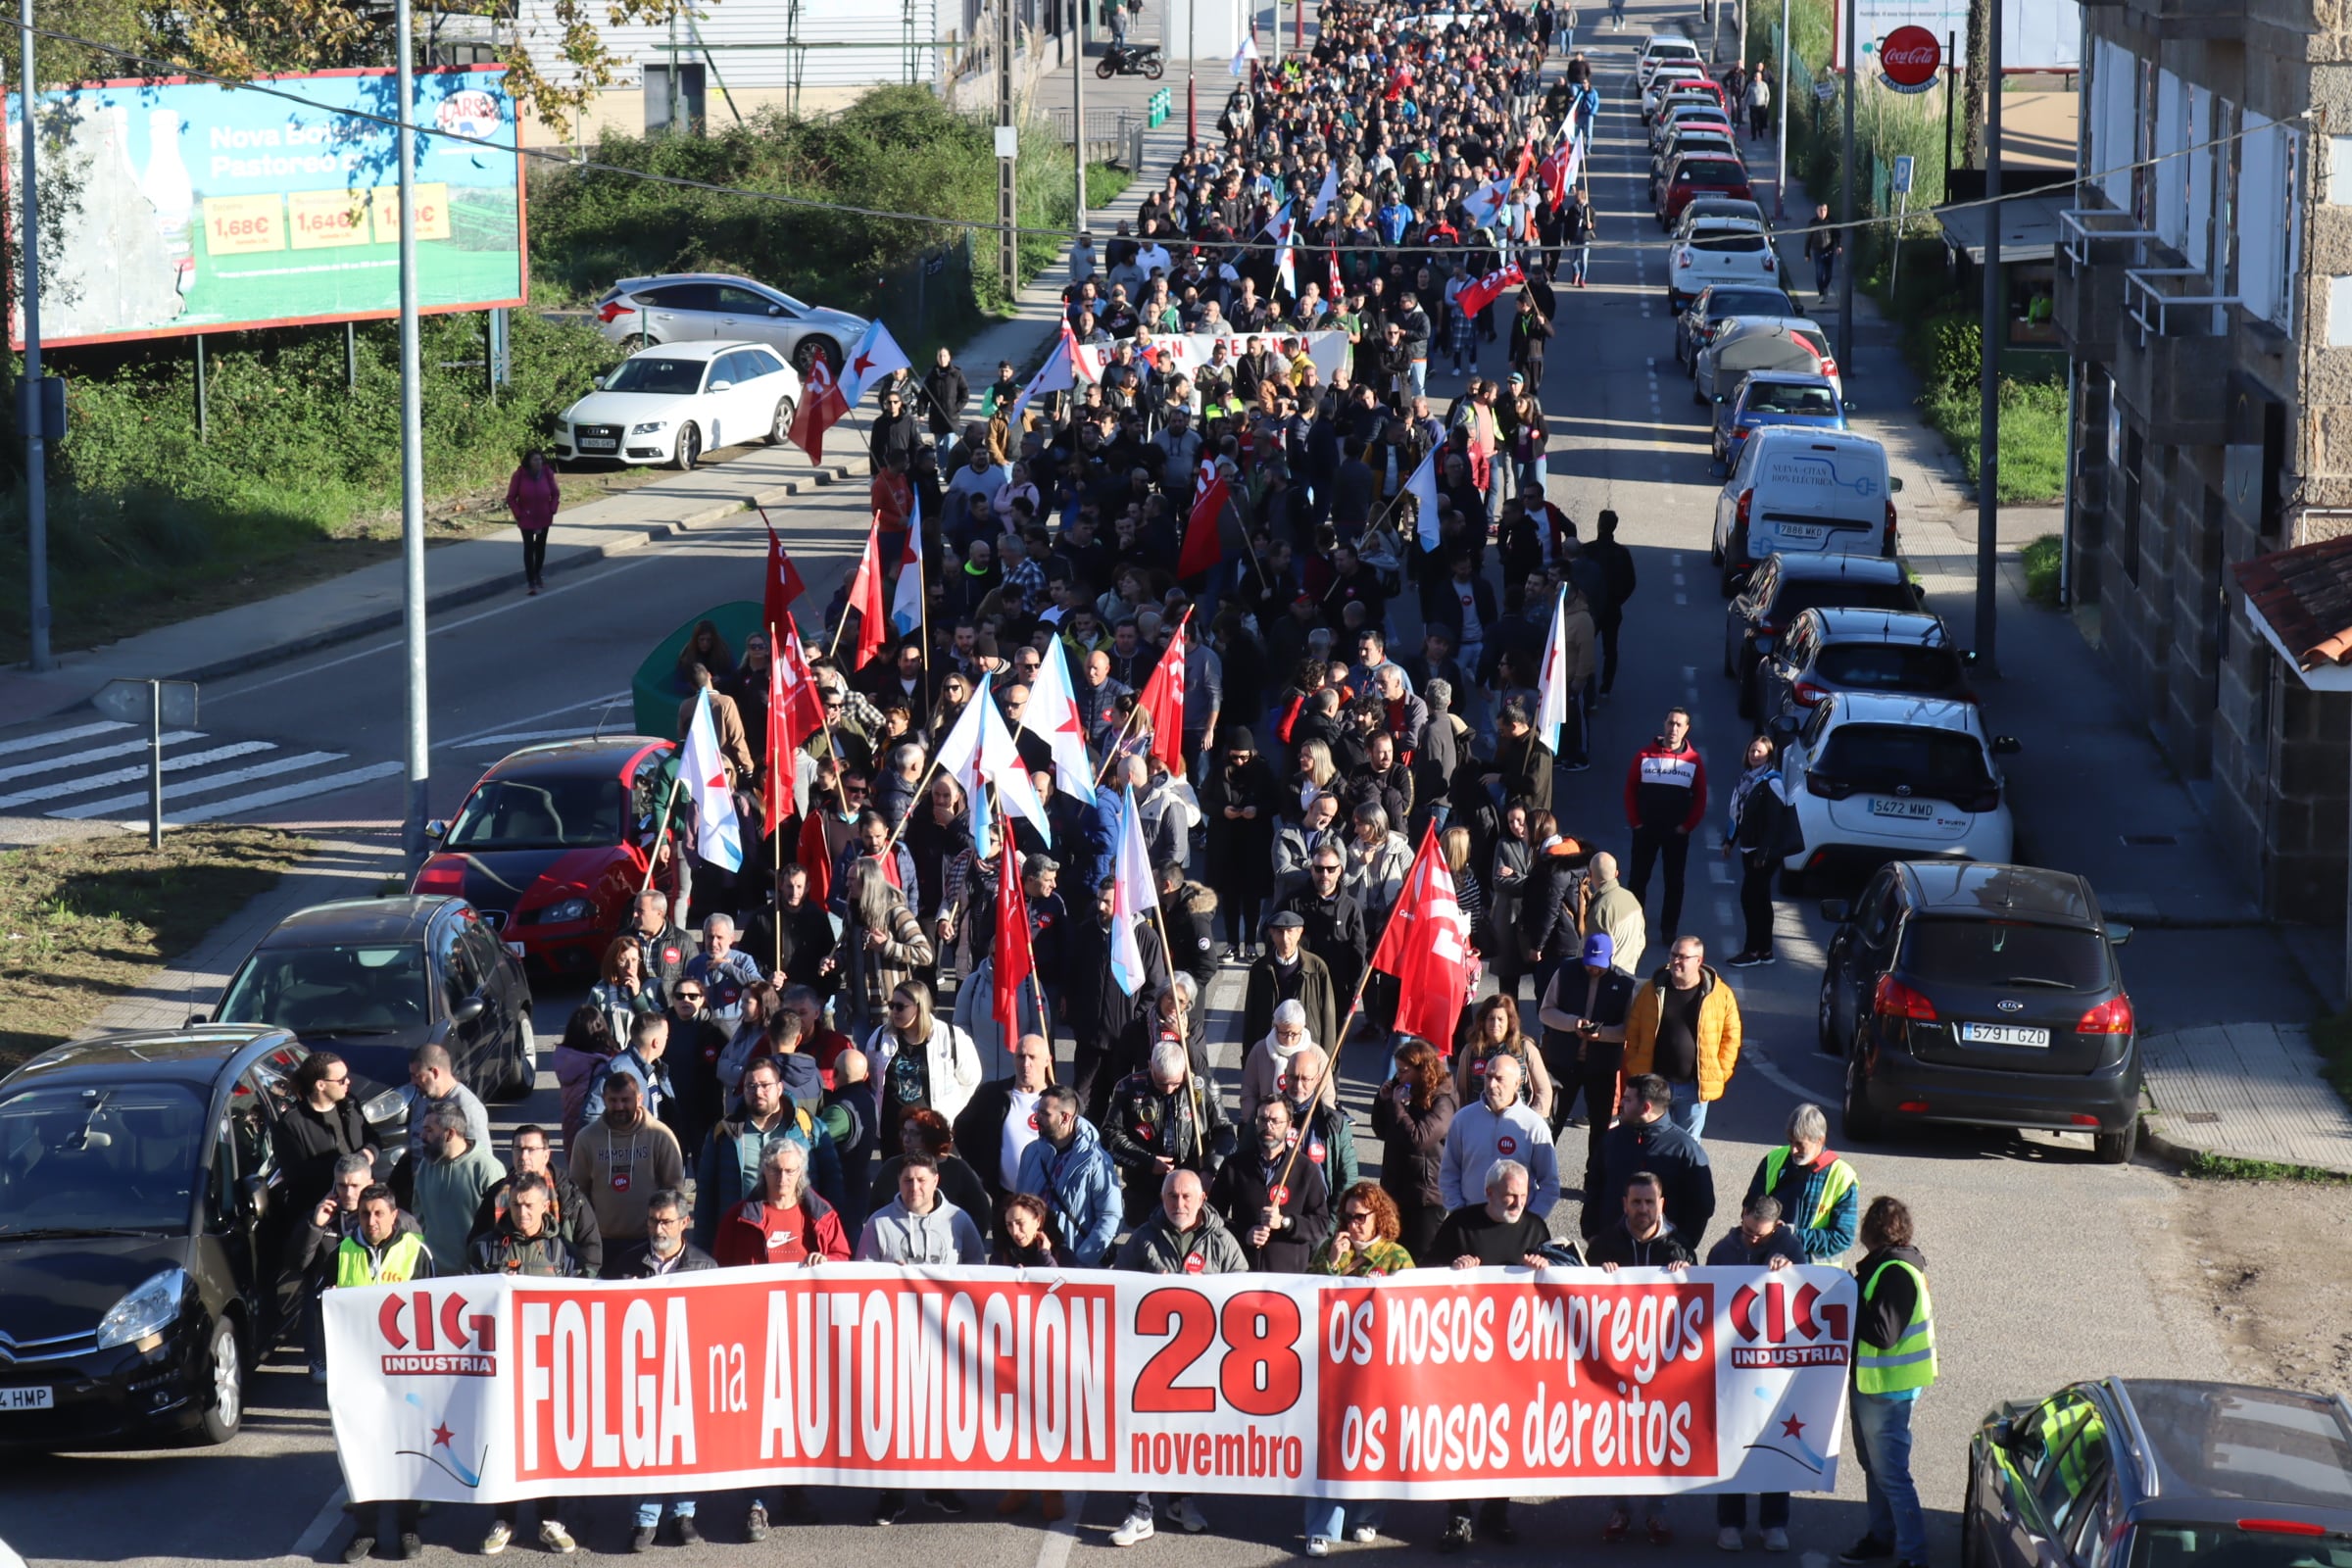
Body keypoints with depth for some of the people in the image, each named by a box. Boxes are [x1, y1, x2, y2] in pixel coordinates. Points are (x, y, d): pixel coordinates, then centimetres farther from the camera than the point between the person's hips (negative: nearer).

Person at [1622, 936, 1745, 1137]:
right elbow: (1632, 1033, 6)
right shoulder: (1652, 990, 0)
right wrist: (1634, 1073, 1)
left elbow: (1731, 1036, 2)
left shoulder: (1720, 995, -6)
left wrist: (1721, 1074, -3)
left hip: (1695, 1087, -1)